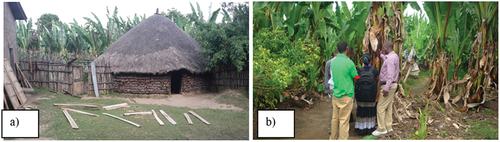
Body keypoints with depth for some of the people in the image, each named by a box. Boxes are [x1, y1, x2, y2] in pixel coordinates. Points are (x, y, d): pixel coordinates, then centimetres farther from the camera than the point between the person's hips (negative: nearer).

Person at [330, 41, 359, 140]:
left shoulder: (333, 61, 3)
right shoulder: (348, 62, -15)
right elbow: (356, 77, -4)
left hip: (335, 94, 7)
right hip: (345, 96, -6)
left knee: (335, 118, 16)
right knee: (344, 120, 0)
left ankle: (333, 138, 26)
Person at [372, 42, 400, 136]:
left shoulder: (390, 59, -21)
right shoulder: (394, 56, 10)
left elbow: (390, 75, -26)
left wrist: (386, 88, -27)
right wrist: (380, 55, 36)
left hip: (388, 85, -10)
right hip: (392, 84, 10)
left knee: (380, 107, -6)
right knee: (388, 107, 15)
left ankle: (381, 129, 0)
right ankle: (388, 127, 22)